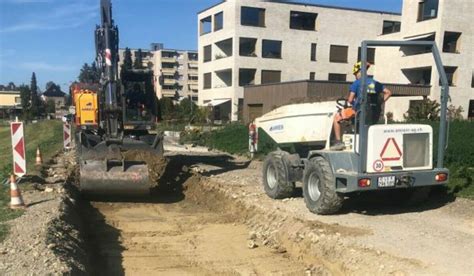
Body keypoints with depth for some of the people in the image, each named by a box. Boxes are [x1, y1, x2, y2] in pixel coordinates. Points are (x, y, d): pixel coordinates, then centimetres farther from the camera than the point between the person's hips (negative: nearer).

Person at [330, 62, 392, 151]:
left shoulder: (356, 83, -2)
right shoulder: (375, 83, 14)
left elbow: (350, 100, -7)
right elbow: (388, 92, 17)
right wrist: (379, 104, 16)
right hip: (375, 116, 6)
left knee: (337, 117, 12)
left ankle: (338, 141, 5)